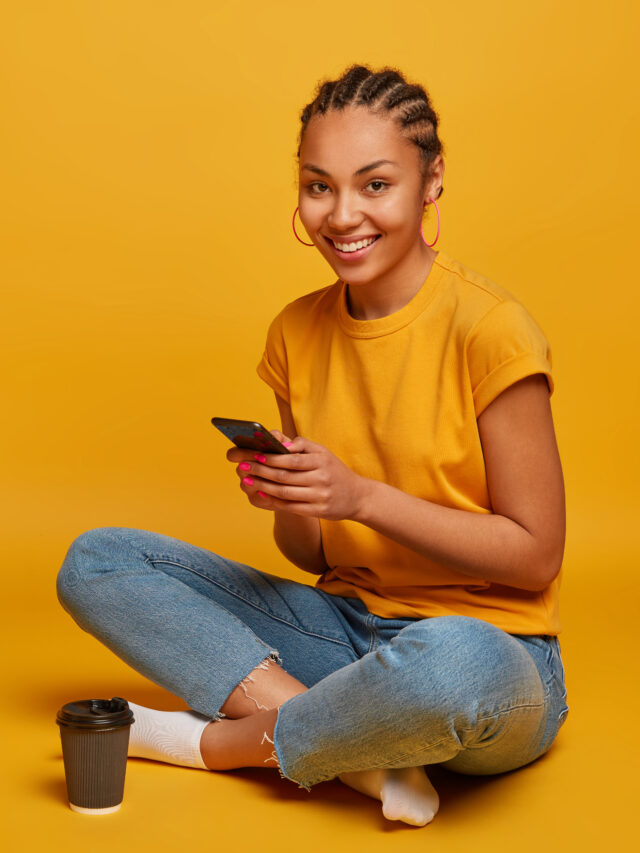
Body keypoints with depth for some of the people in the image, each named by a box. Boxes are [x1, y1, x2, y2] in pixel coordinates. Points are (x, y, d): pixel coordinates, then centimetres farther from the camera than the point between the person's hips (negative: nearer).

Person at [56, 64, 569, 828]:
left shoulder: (487, 330, -14)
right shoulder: (297, 334, 4)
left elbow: (535, 555, -11)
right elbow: (313, 555, 9)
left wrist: (361, 495, -19)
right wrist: (285, 497, -14)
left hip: (492, 645, -6)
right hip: (347, 626, 6)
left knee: (451, 661, -43)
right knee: (94, 563, -4)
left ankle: (217, 741, -13)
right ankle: (361, 753, -18)